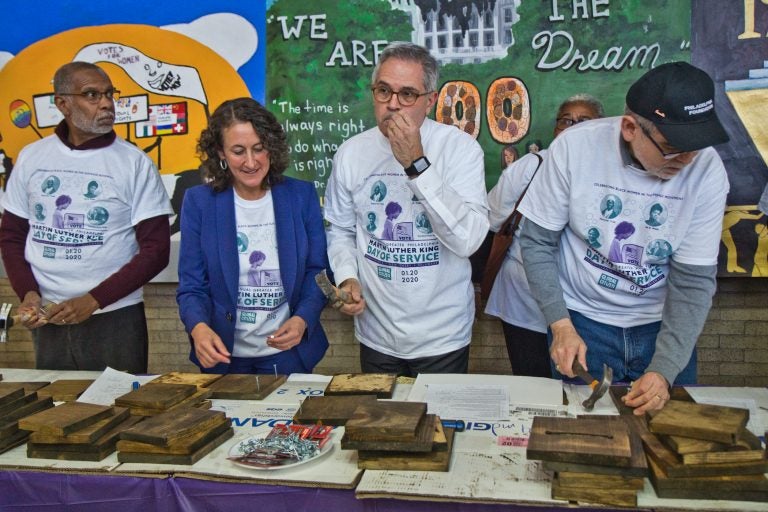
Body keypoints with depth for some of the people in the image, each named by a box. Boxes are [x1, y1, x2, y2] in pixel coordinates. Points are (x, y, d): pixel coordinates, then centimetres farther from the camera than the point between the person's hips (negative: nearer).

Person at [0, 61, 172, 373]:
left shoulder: (134, 163, -5)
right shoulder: (32, 157, 4)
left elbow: (156, 249, -7)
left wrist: (94, 300, -14)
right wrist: (28, 293, -6)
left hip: (116, 320, -2)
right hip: (48, 320, 3)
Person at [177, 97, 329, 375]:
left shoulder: (301, 195, -4)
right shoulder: (198, 201, -5)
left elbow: (317, 273, -1)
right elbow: (191, 286, -5)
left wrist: (303, 320, -19)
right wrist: (199, 327, -26)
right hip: (222, 354, 0)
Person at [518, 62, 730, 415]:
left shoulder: (707, 170, -15)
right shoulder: (575, 147, -19)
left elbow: (693, 280, -12)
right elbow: (537, 242, -10)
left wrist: (665, 371, -20)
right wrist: (560, 325, -15)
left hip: (663, 324, 2)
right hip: (582, 320, -1)